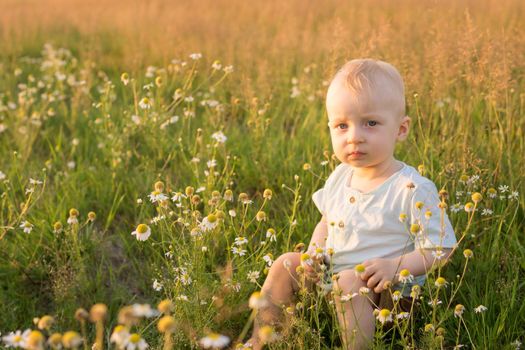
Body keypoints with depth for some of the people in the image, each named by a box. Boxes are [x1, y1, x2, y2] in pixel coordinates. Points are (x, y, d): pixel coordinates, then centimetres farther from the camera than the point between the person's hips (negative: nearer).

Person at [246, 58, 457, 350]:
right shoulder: (340, 177, 4)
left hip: (386, 292, -7)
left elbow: (440, 249, -15)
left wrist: (396, 266, -30)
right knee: (285, 264, -1)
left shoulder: (413, 190, -17)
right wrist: (314, 252, 0)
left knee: (349, 282, -34)